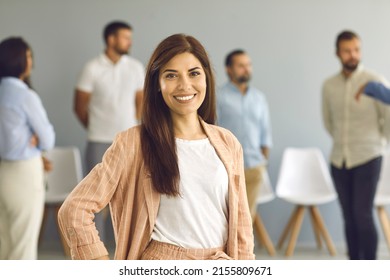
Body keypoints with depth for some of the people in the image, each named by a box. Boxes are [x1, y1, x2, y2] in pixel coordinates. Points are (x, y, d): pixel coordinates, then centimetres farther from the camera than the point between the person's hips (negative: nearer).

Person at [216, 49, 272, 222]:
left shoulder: (259, 97, 12)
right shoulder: (219, 97, -3)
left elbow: (265, 132, 17)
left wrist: (264, 160, 11)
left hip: (254, 167, 5)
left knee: (248, 214, 7)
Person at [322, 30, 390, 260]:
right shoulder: (329, 86, 4)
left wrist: (368, 141, 10)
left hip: (367, 159, -3)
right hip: (339, 161, 4)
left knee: (363, 215, -10)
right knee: (349, 218, 6)